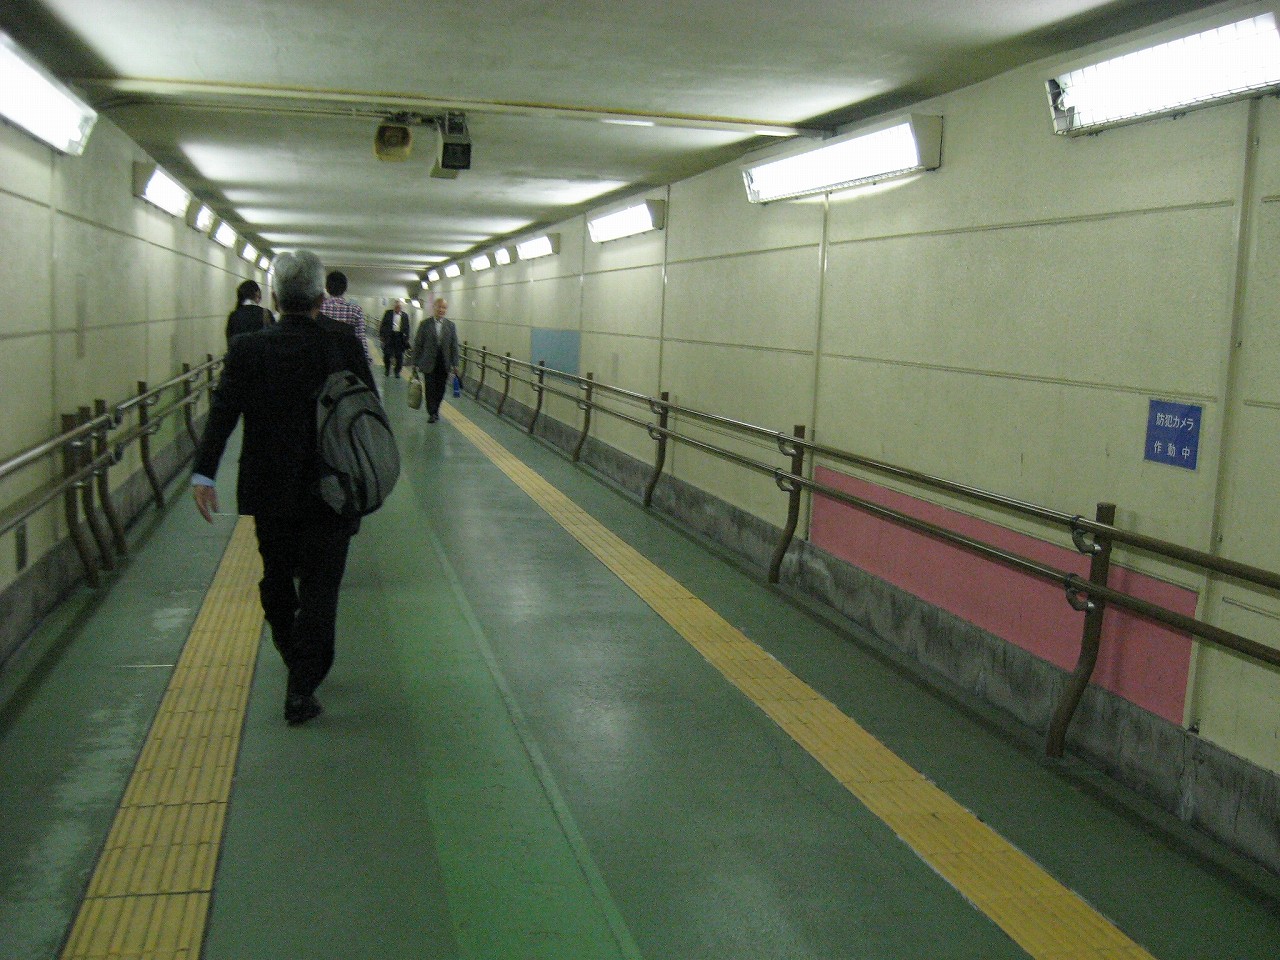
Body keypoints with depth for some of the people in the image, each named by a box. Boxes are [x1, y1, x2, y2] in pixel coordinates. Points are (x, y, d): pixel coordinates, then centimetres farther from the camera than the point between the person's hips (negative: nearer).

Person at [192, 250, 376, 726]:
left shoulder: (247, 350, -6)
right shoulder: (343, 343, -7)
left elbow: (222, 411, -14)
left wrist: (204, 473, -16)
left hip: (271, 491, 2)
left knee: (277, 579, 21)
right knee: (319, 586, 4)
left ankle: (295, 660, 39)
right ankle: (301, 690, 1)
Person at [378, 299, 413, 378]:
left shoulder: (405, 316, 6)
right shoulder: (388, 313, 4)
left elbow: (407, 328, 7)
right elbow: (383, 325, 4)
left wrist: (406, 338, 0)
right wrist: (382, 335, -3)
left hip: (400, 337, 0)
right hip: (389, 336, 0)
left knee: (399, 355, 2)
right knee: (387, 354, 4)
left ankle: (397, 371, 14)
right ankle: (387, 370, 22)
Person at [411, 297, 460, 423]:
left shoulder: (450, 325, 5)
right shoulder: (425, 324, -1)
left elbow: (454, 346, 5)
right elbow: (418, 344, 1)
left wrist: (455, 364, 0)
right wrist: (415, 362, -2)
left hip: (444, 364, 2)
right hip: (429, 364, -2)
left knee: (440, 389, 5)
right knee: (430, 389, 0)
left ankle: (435, 410, 22)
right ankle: (432, 413, 10)